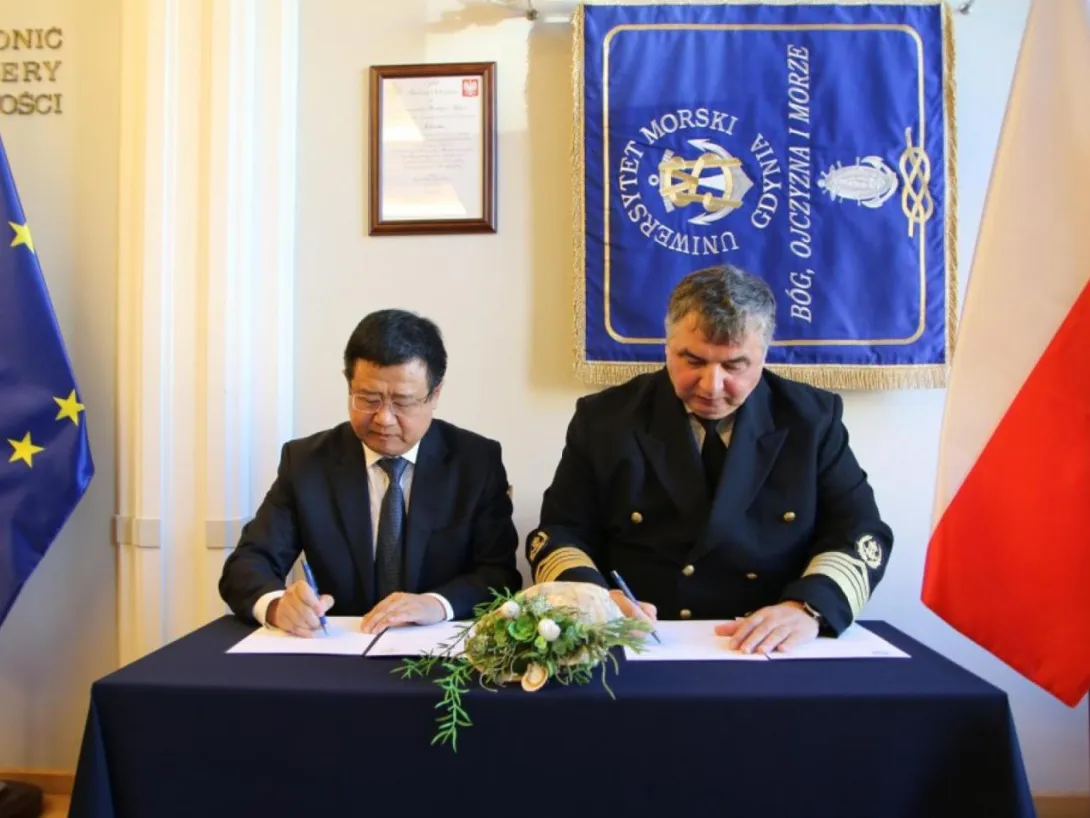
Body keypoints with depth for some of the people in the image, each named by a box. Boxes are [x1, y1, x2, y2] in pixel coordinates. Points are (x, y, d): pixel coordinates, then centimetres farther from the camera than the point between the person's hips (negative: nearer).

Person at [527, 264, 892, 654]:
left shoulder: (812, 418, 3)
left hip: (775, 653, 1)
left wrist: (808, 608, -18)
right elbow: (558, 534, 1)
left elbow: (860, 533, 1)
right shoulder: (605, 418, 1)